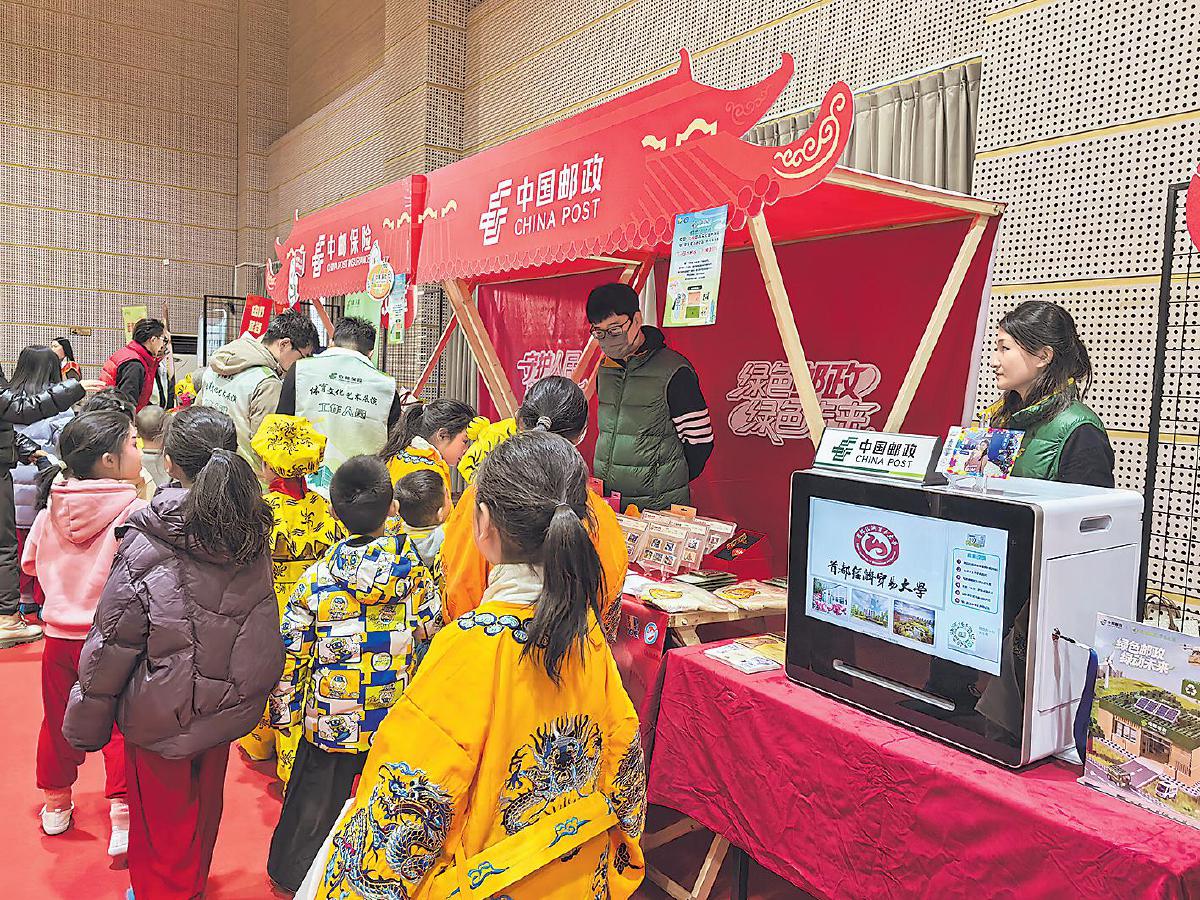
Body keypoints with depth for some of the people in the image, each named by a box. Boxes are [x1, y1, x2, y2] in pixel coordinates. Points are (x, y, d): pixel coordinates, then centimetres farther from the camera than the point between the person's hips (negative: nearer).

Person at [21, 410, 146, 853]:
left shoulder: (51, 508, -1)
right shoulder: (134, 513, -21)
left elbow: (29, 562, 13)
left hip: (59, 636, 5)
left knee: (58, 721, 22)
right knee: (119, 727, 7)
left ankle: (56, 805, 39)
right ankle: (122, 820, 8)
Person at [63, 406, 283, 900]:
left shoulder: (147, 544, -24)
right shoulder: (253, 530, -11)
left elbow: (112, 645, -16)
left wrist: (86, 724, -5)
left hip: (162, 715, -5)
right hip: (229, 707, 5)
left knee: (161, 822, 19)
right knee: (205, 803, 28)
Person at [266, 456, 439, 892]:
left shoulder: (316, 579, -14)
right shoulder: (415, 572, -13)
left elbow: (291, 654, -6)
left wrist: (284, 709, 6)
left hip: (331, 720, 0)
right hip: (398, 718, 0)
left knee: (316, 805, 22)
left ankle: (293, 874, 43)